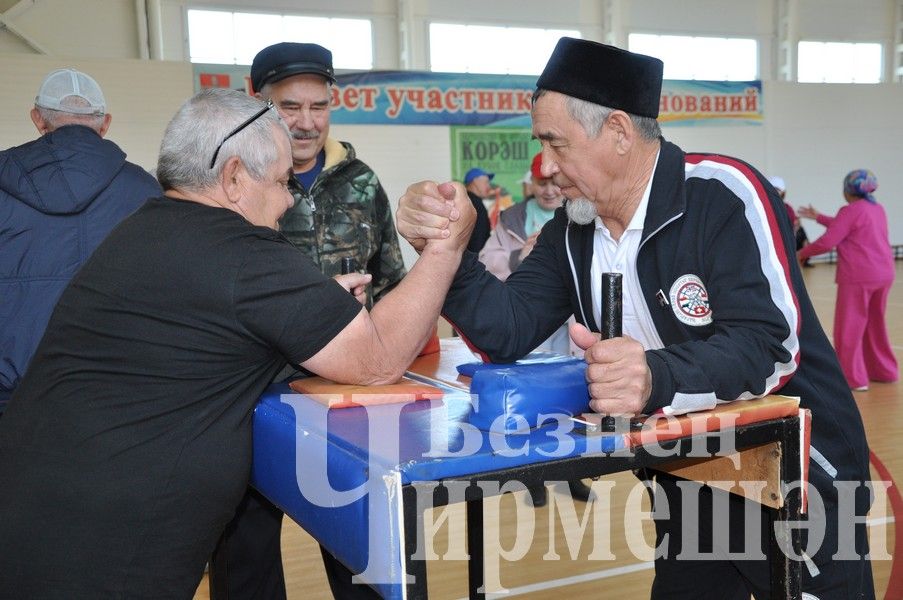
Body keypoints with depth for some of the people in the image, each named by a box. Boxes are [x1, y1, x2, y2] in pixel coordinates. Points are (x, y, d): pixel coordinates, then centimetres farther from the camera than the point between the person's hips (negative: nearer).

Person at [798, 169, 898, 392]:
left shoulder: (850, 211, -11)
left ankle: (854, 379, -1)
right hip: (883, 274, 8)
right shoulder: (878, 209, 14)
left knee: (849, 328, -1)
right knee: (875, 325, 20)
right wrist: (818, 217, 27)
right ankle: (884, 371, 26)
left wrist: (802, 253, -1)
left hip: (858, 277, -8)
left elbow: (827, 242, -15)